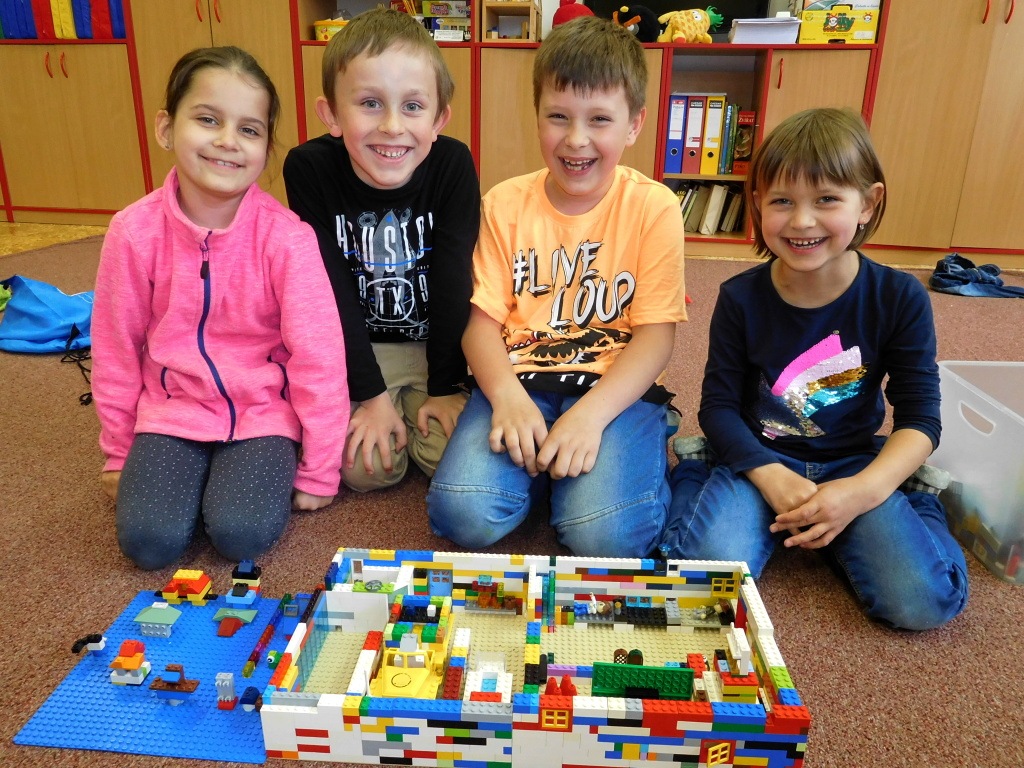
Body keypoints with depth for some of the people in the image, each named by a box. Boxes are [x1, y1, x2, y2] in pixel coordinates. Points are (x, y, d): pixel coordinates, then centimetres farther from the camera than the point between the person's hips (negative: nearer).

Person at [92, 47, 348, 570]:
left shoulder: (286, 236, -18)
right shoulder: (134, 231, -10)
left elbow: (317, 356, -14)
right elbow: (115, 349, 2)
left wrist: (319, 472, -9)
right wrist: (118, 453, 11)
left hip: (263, 413, -1)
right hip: (172, 409, 2)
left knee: (243, 534, -20)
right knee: (149, 540, -15)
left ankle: (246, 471, 12)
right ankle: (195, 472, 16)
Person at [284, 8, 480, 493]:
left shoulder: (452, 165, -17)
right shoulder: (309, 168, -17)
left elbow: (453, 282, -14)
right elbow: (332, 290, -16)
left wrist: (446, 388, -13)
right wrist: (369, 393, -17)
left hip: (435, 344, 1)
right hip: (355, 347, 0)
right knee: (366, 466, -16)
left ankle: (412, 408, 16)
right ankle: (386, 406, 16)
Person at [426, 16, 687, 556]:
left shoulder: (653, 208, -1)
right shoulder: (505, 204, 6)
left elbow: (656, 335, -6)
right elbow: (483, 319, 1)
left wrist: (591, 413, -21)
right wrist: (507, 394, -19)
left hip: (615, 388, -1)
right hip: (520, 381, 2)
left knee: (606, 535, -25)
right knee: (462, 513, -22)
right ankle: (543, 460, 6)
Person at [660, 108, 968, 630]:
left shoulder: (899, 298, -8)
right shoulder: (740, 298, -9)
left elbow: (920, 417, -6)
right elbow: (719, 405, -6)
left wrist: (865, 490, -23)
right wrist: (770, 476, -22)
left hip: (855, 464, 1)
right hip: (758, 459, -1)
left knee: (924, 600, -19)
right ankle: (697, 476, 3)